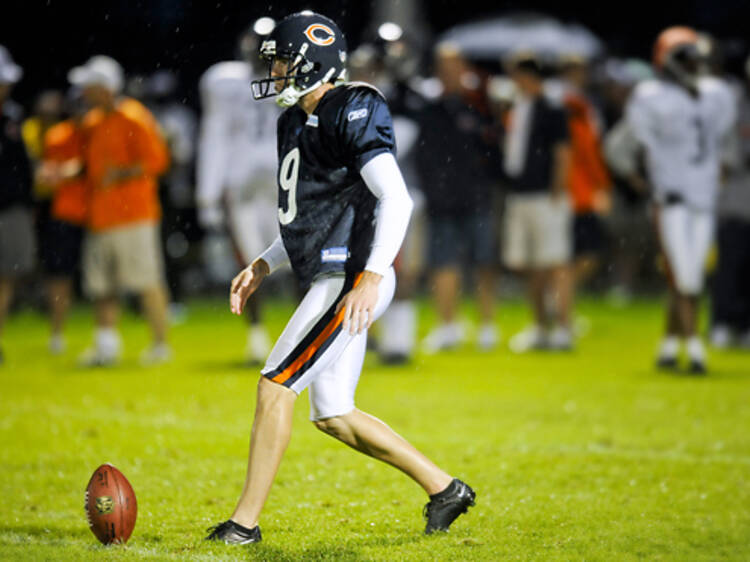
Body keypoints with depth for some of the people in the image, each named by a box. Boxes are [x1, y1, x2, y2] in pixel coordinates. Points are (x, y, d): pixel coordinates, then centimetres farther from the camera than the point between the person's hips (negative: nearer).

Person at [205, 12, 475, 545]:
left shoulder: (353, 114, -13)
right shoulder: (298, 123, 17)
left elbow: (395, 199, -21)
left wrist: (372, 275, -30)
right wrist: (263, 266, 19)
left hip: (350, 278, -10)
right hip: (332, 281, 10)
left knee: (275, 386, -9)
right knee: (333, 415, 12)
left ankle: (246, 521, -4)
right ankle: (444, 488, 18)